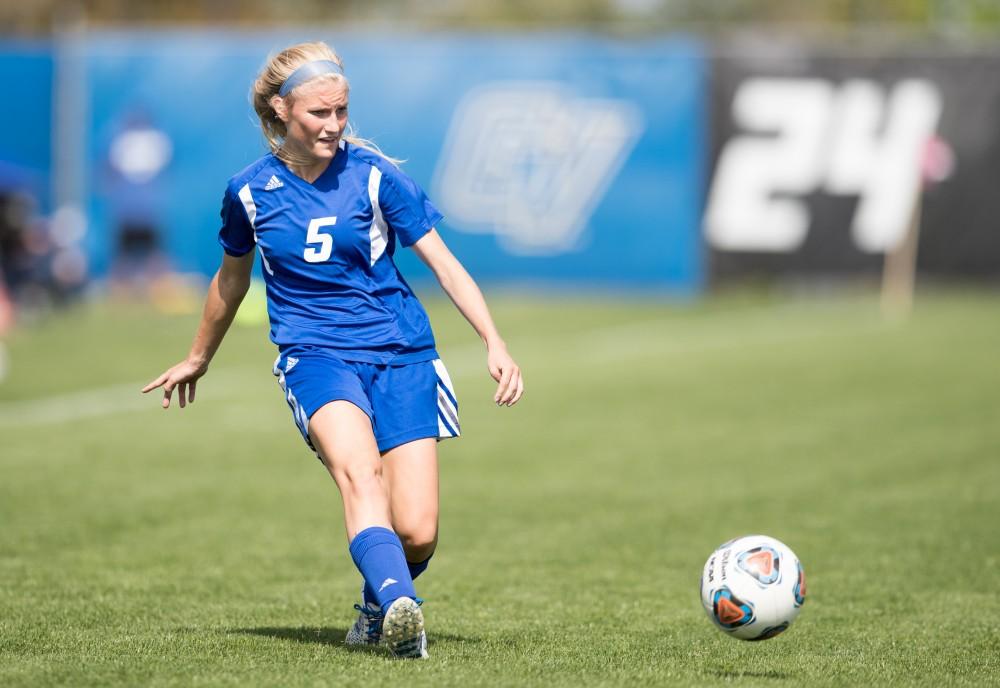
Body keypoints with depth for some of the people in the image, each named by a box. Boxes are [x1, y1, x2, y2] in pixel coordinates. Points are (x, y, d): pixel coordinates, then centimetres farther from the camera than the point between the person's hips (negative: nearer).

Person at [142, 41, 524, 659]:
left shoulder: (374, 174, -2)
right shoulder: (250, 192, 3)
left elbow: (443, 261, 1)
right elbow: (232, 278, 22)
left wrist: (494, 342, -11)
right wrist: (198, 359, 36)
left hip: (400, 354, 0)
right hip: (316, 354, 0)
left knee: (417, 534, -11)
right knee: (358, 469, -34)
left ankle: (378, 606, 22)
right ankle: (399, 607, -52)